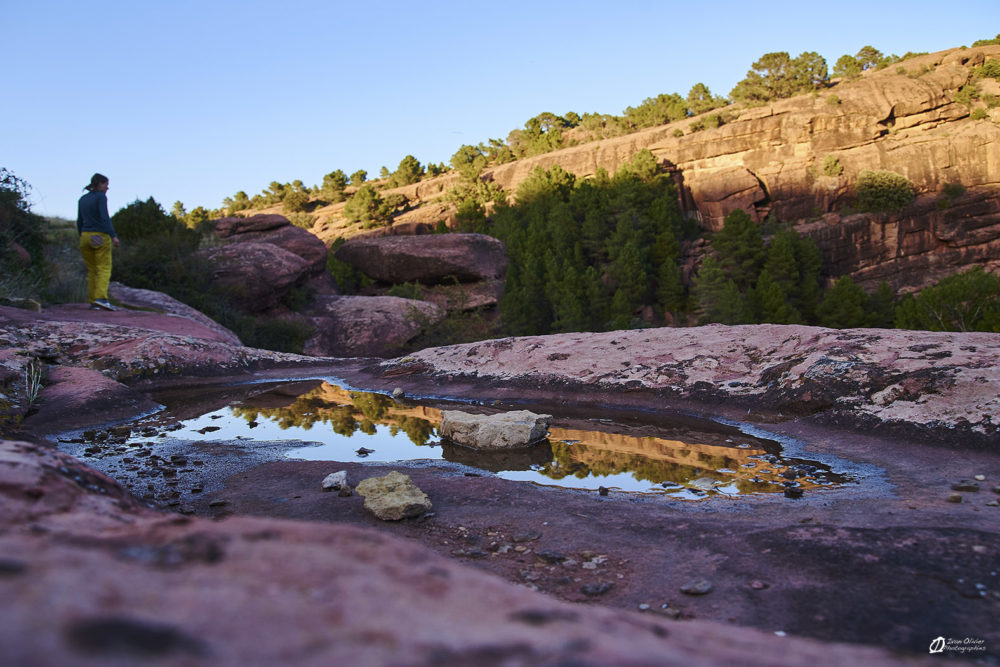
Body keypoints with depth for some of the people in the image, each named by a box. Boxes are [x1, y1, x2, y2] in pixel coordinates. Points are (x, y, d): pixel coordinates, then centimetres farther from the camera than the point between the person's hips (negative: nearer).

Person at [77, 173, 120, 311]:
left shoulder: (82, 199, 15)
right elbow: (105, 217, -17)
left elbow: (79, 222, 17)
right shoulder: (101, 197, -5)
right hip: (100, 237, -7)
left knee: (91, 270, 9)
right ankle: (101, 298, -24)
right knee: (104, 268, -8)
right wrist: (113, 236, -20)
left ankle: (93, 302, 5)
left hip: (86, 237, 7)